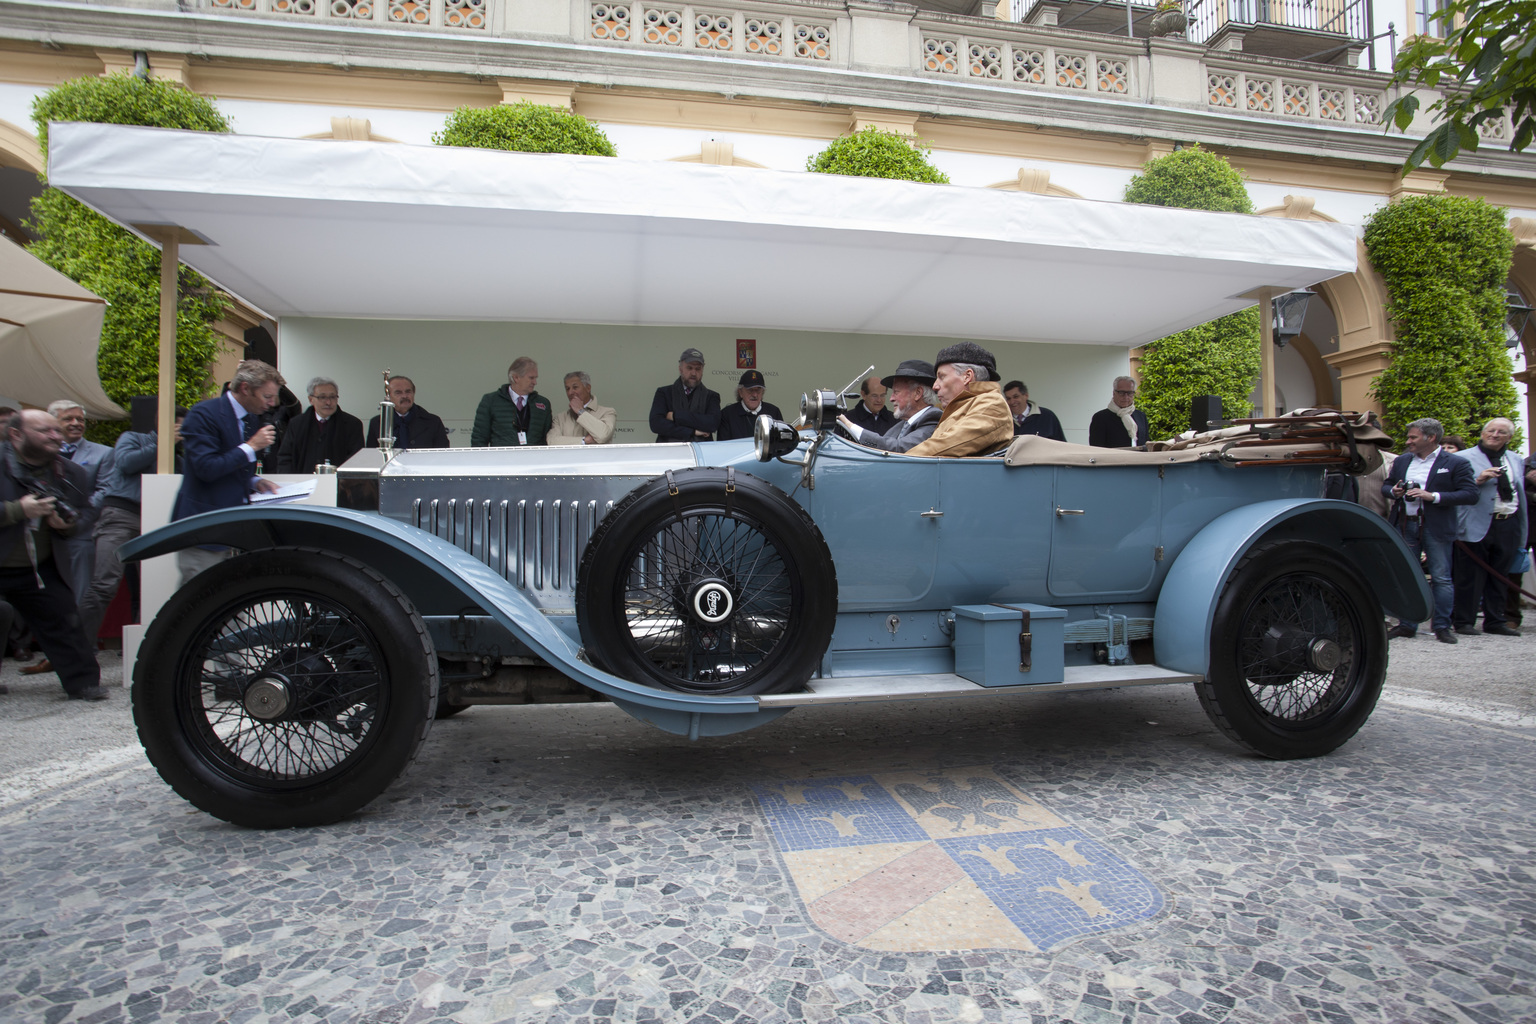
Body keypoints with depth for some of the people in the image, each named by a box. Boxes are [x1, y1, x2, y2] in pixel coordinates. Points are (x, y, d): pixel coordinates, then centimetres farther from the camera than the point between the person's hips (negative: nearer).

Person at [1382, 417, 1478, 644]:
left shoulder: (1456, 463, -4)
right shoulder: (1401, 461, 11)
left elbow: (1471, 494, -10)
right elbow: (1385, 485, 20)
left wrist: (1433, 496, -19)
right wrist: (1393, 491, -4)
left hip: (1436, 528, -4)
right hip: (1405, 525, 5)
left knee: (1441, 578, 0)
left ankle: (1442, 627, 9)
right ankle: (1407, 624, 16)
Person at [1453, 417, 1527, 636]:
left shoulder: (1517, 460, 16)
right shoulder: (1465, 458, -3)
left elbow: (1520, 493, 19)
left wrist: (1521, 528, 15)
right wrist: (1478, 481, -23)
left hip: (1508, 526, 6)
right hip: (1478, 526, -5)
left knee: (1499, 577, 11)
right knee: (1471, 576, -2)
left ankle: (1495, 621, 20)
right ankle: (1463, 621, 6)